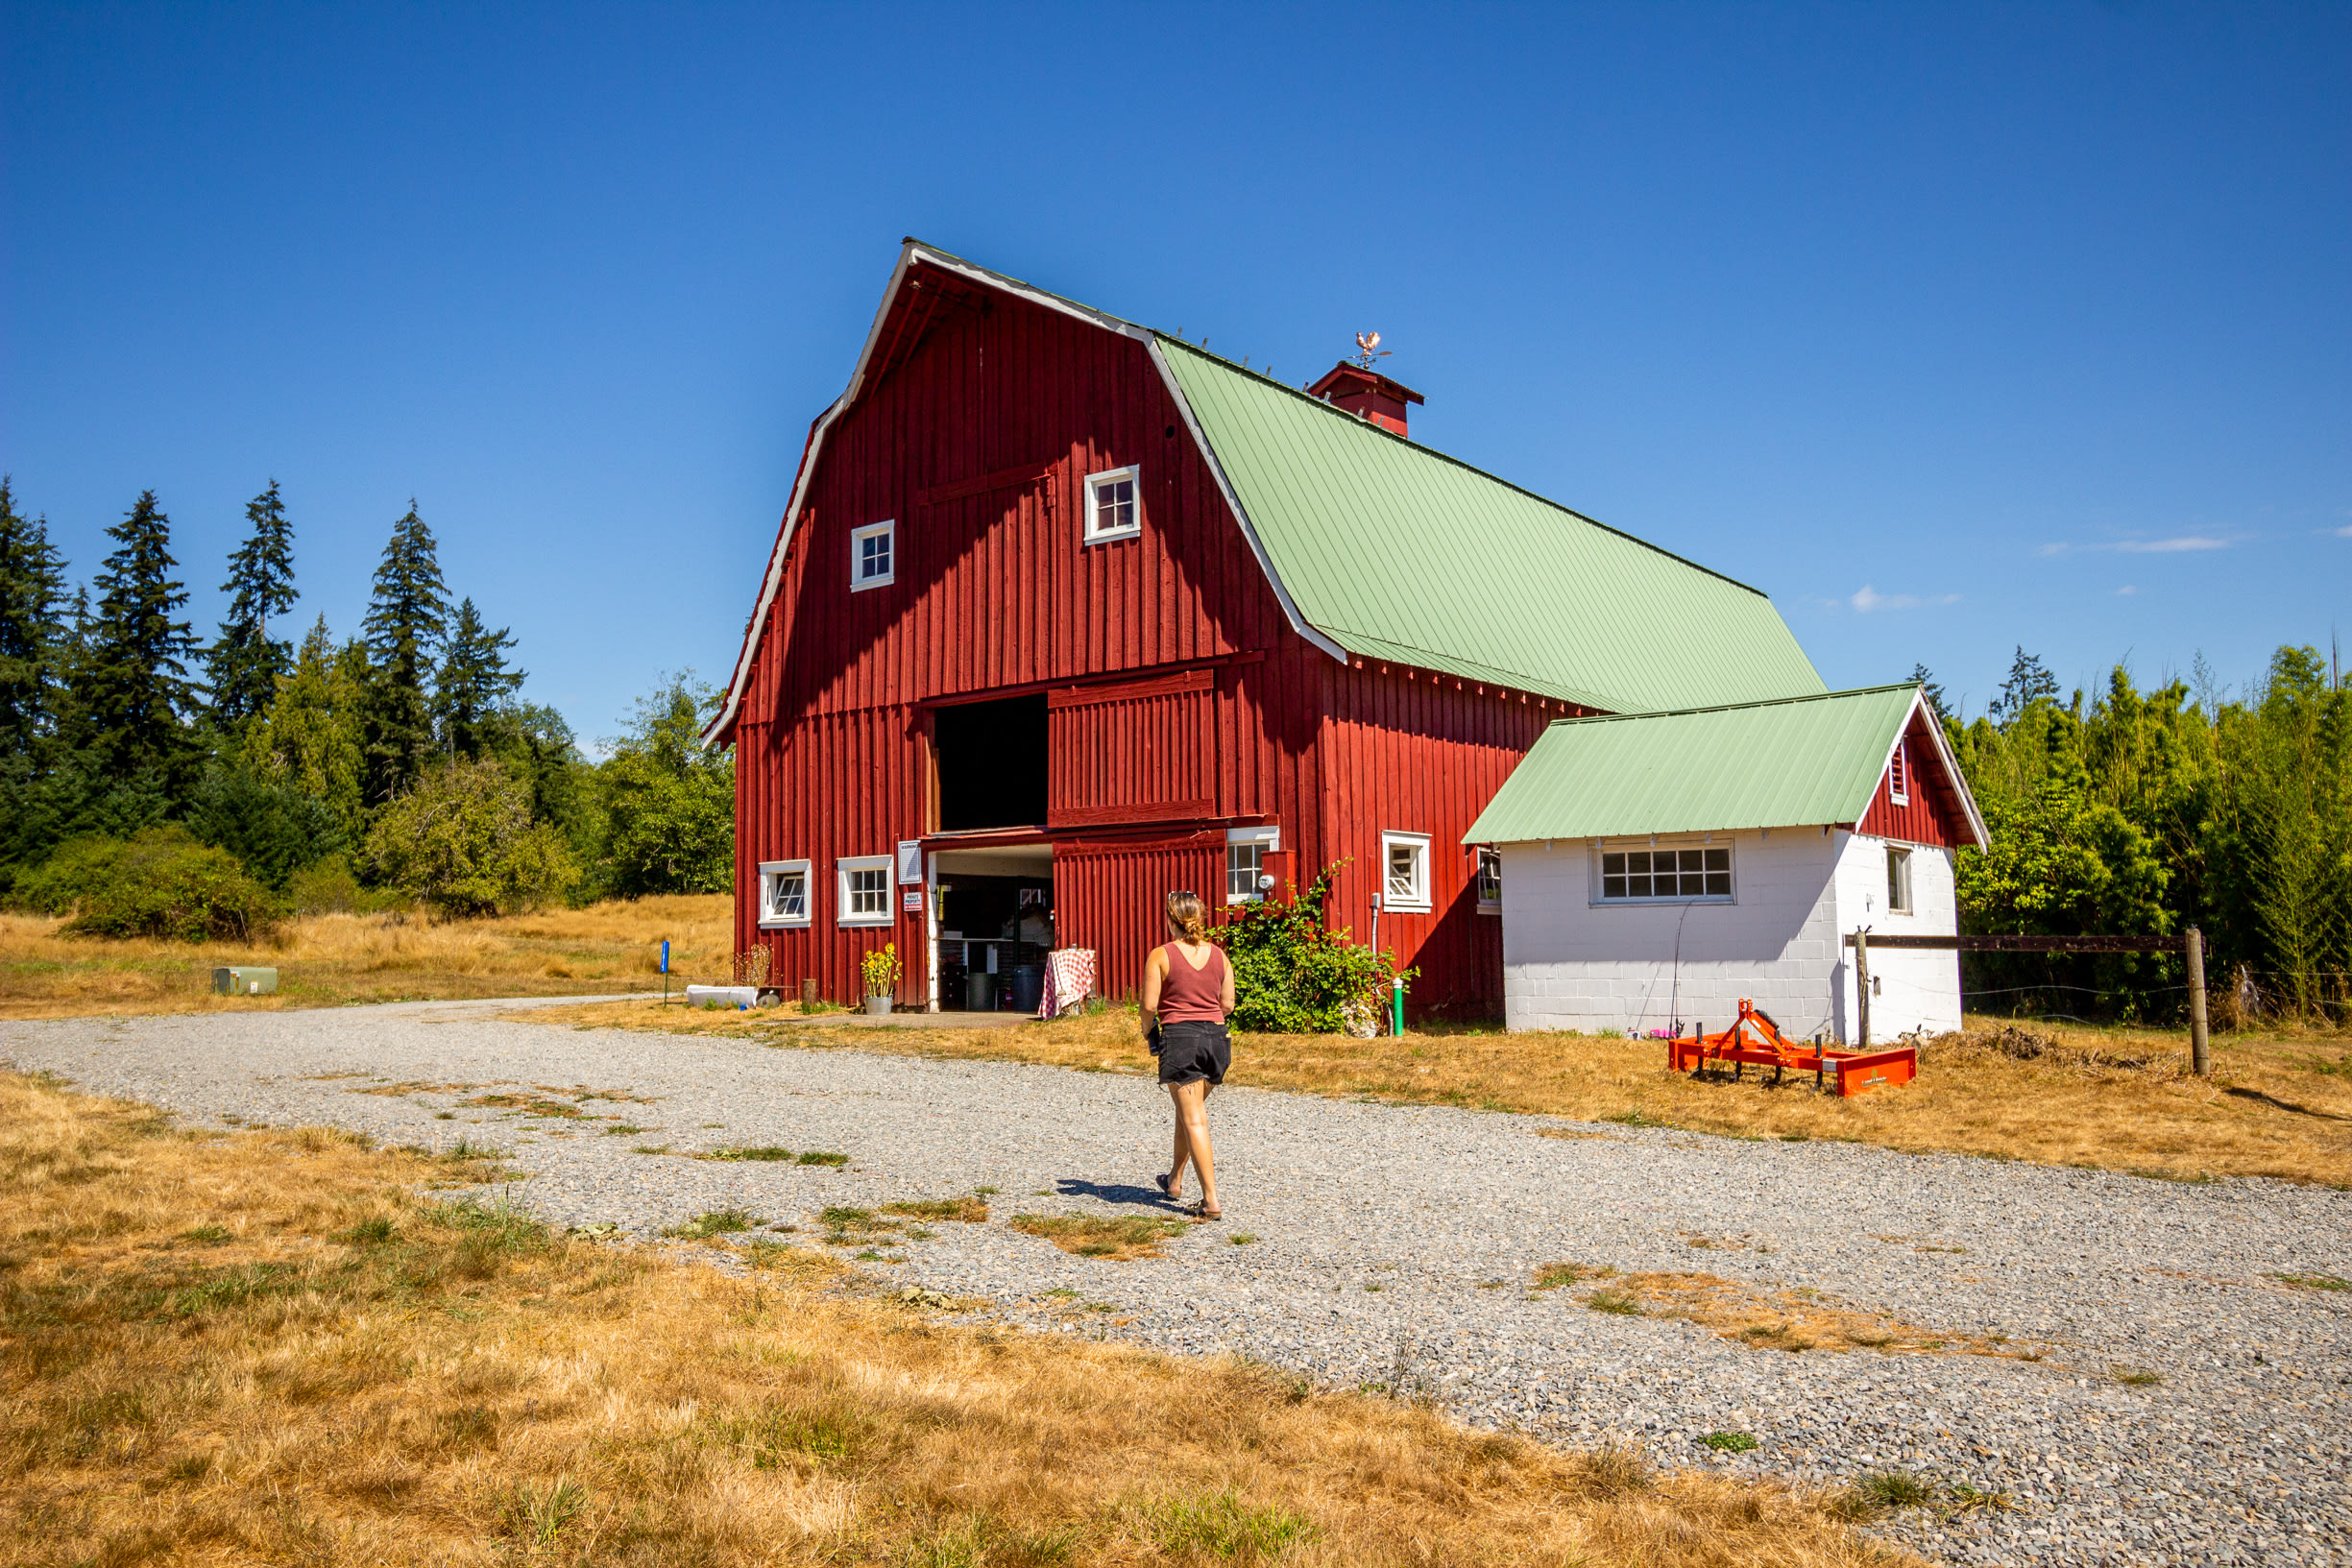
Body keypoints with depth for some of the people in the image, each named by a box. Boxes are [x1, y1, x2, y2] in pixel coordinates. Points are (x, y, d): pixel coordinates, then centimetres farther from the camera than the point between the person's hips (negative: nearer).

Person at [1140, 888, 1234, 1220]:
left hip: (1179, 1038, -5)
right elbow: (1227, 1004, 7)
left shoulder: (1161, 955, -7)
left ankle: (1212, 1201, -8)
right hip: (1216, 1037, 5)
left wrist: (1149, 1031, 11)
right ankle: (1174, 1180, 38)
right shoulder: (1218, 955, 6)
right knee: (1190, 1110, 23)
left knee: (1194, 1120, -2)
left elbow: (1149, 1006, -8)